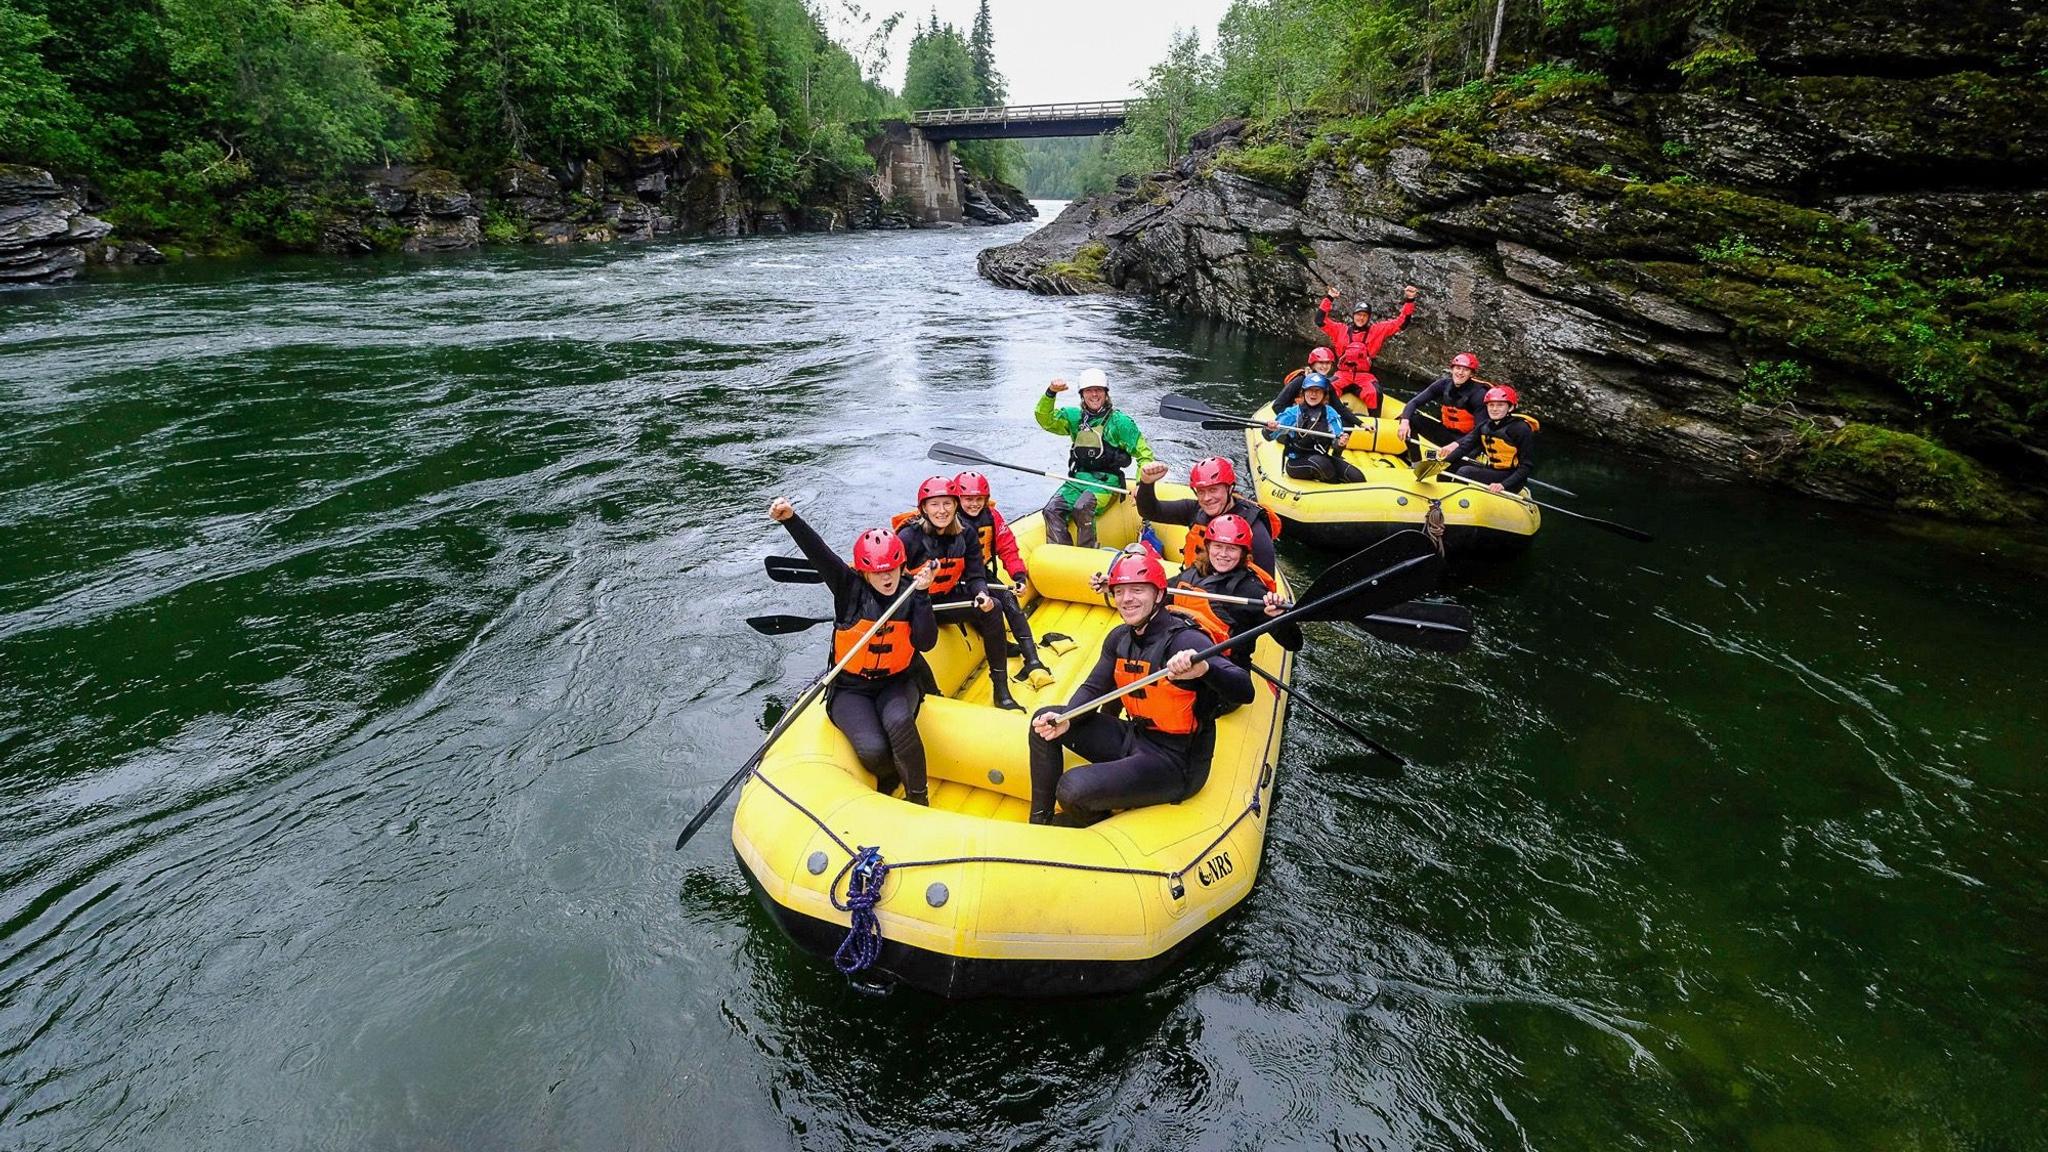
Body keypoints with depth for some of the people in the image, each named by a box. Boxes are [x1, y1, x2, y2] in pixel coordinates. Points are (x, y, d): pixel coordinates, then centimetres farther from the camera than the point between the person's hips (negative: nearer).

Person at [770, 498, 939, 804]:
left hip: (898, 683, 1)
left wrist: (922, 595, -23)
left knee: (898, 722, -34)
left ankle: (917, 796, -13)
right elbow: (818, 552, -25)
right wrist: (791, 519, -40)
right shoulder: (850, 588, -10)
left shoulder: (911, 595, -5)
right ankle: (889, 778, 12)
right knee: (873, 750, -26)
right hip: (850, 689, -1)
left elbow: (925, 643, -17)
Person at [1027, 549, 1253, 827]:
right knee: (1044, 720, 5)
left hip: (1175, 763, -8)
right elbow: (1094, 688, 8)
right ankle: (1039, 821, 15)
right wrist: (1066, 720, -13)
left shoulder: (1185, 640, -23)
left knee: (1072, 789, -23)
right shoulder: (1120, 637, 2)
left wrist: (1204, 668, -55)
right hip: (1132, 738, 8)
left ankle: (1098, 825, 14)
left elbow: (1244, 692, -33)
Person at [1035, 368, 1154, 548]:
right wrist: (1051, 393, -14)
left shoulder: (1119, 421, -1)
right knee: (1052, 510, -19)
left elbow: (1144, 455, -1)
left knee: (1081, 509, -32)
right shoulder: (1075, 416, 13)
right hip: (1077, 479, 5)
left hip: (1106, 481, -5)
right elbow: (1045, 419, 3)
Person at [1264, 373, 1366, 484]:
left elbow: (1336, 442, -6)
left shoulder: (1330, 413, 4)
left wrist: (1340, 443, -30)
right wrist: (1270, 429, -35)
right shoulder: (1293, 413, -3)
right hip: (1296, 463, -3)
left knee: (1358, 478, -17)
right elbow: (1270, 436, -11)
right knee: (1319, 461, -35)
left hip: (1323, 458, 3)